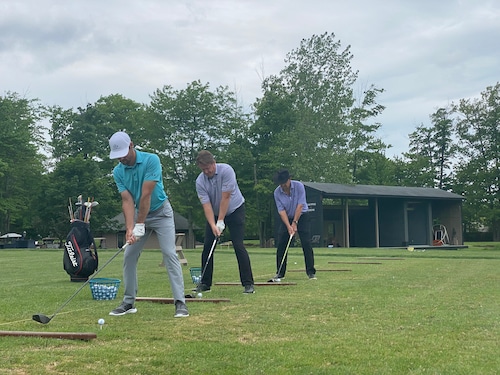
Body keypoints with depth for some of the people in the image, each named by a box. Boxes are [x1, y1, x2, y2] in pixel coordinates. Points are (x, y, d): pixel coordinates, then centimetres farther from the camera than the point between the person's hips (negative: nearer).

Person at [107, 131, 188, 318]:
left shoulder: (151, 160, -24)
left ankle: (180, 302, -15)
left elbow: (146, 195, -26)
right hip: (138, 214, 5)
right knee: (129, 256, 1)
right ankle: (128, 302, 11)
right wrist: (130, 228, -26)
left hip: (161, 212, -5)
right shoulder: (118, 172, -8)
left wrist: (139, 225, -26)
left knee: (169, 253, -14)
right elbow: (127, 201, -13)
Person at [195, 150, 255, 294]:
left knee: (238, 245, -14)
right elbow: (206, 205, -17)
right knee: (207, 246, -2)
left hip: (235, 210, -4)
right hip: (214, 214, 4)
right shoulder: (200, 182, -14)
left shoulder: (226, 170, -25)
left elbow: (225, 198, -24)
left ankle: (248, 283, -10)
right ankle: (205, 283, 9)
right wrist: (213, 226, -31)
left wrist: (221, 221, -23)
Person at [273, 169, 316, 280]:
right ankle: (280, 273, 6)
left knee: (306, 244, -12)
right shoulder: (277, 192, -12)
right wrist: (288, 226, -25)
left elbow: (300, 205, -20)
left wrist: (294, 223, -24)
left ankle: (311, 272, -9)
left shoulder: (299, 186, -18)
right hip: (286, 218, 2)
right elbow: (281, 210, -15)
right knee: (281, 245, -3)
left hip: (301, 217, -2)